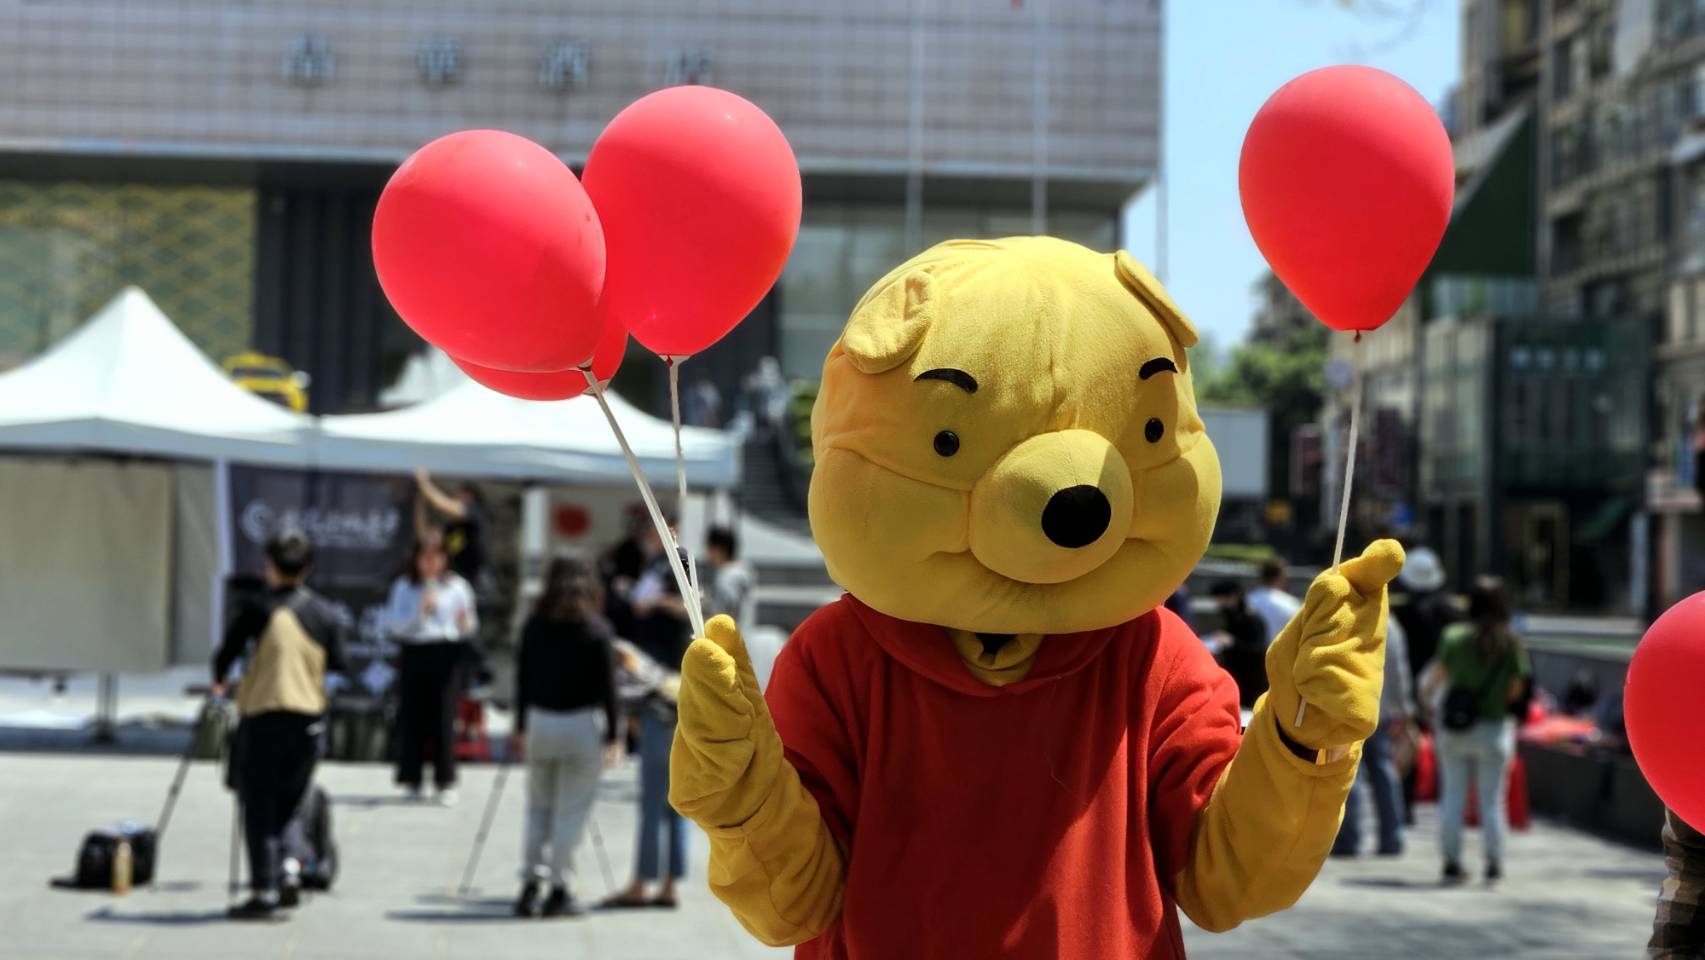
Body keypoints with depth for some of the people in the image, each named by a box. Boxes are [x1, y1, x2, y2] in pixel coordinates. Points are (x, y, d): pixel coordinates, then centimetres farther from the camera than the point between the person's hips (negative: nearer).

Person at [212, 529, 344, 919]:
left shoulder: (258, 611, -7)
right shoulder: (324, 614, 4)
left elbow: (226, 655, -2)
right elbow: (338, 667, 7)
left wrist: (218, 682, 19)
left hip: (263, 716, -4)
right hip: (309, 719, 4)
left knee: (259, 807, 1)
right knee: (287, 805, 18)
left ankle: (264, 890, -4)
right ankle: (287, 873, 7)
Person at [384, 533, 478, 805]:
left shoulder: (457, 587, 7)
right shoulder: (404, 587, 8)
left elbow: (471, 625, 8)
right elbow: (393, 625, 1)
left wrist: (465, 624, -14)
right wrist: (419, 611, -11)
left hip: (445, 653, -1)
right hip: (414, 655, 1)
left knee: (444, 717, -5)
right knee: (413, 718, 0)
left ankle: (445, 782, 0)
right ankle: (411, 779, 11)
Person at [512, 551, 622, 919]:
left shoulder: (534, 626, 2)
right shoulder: (595, 628, -7)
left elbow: (523, 677, 6)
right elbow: (606, 684, -7)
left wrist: (520, 725, 15)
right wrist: (611, 735, -1)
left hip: (540, 721, 3)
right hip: (582, 723, -3)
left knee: (538, 806, 14)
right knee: (571, 811, 2)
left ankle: (530, 885, 9)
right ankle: (559, 890, 1)